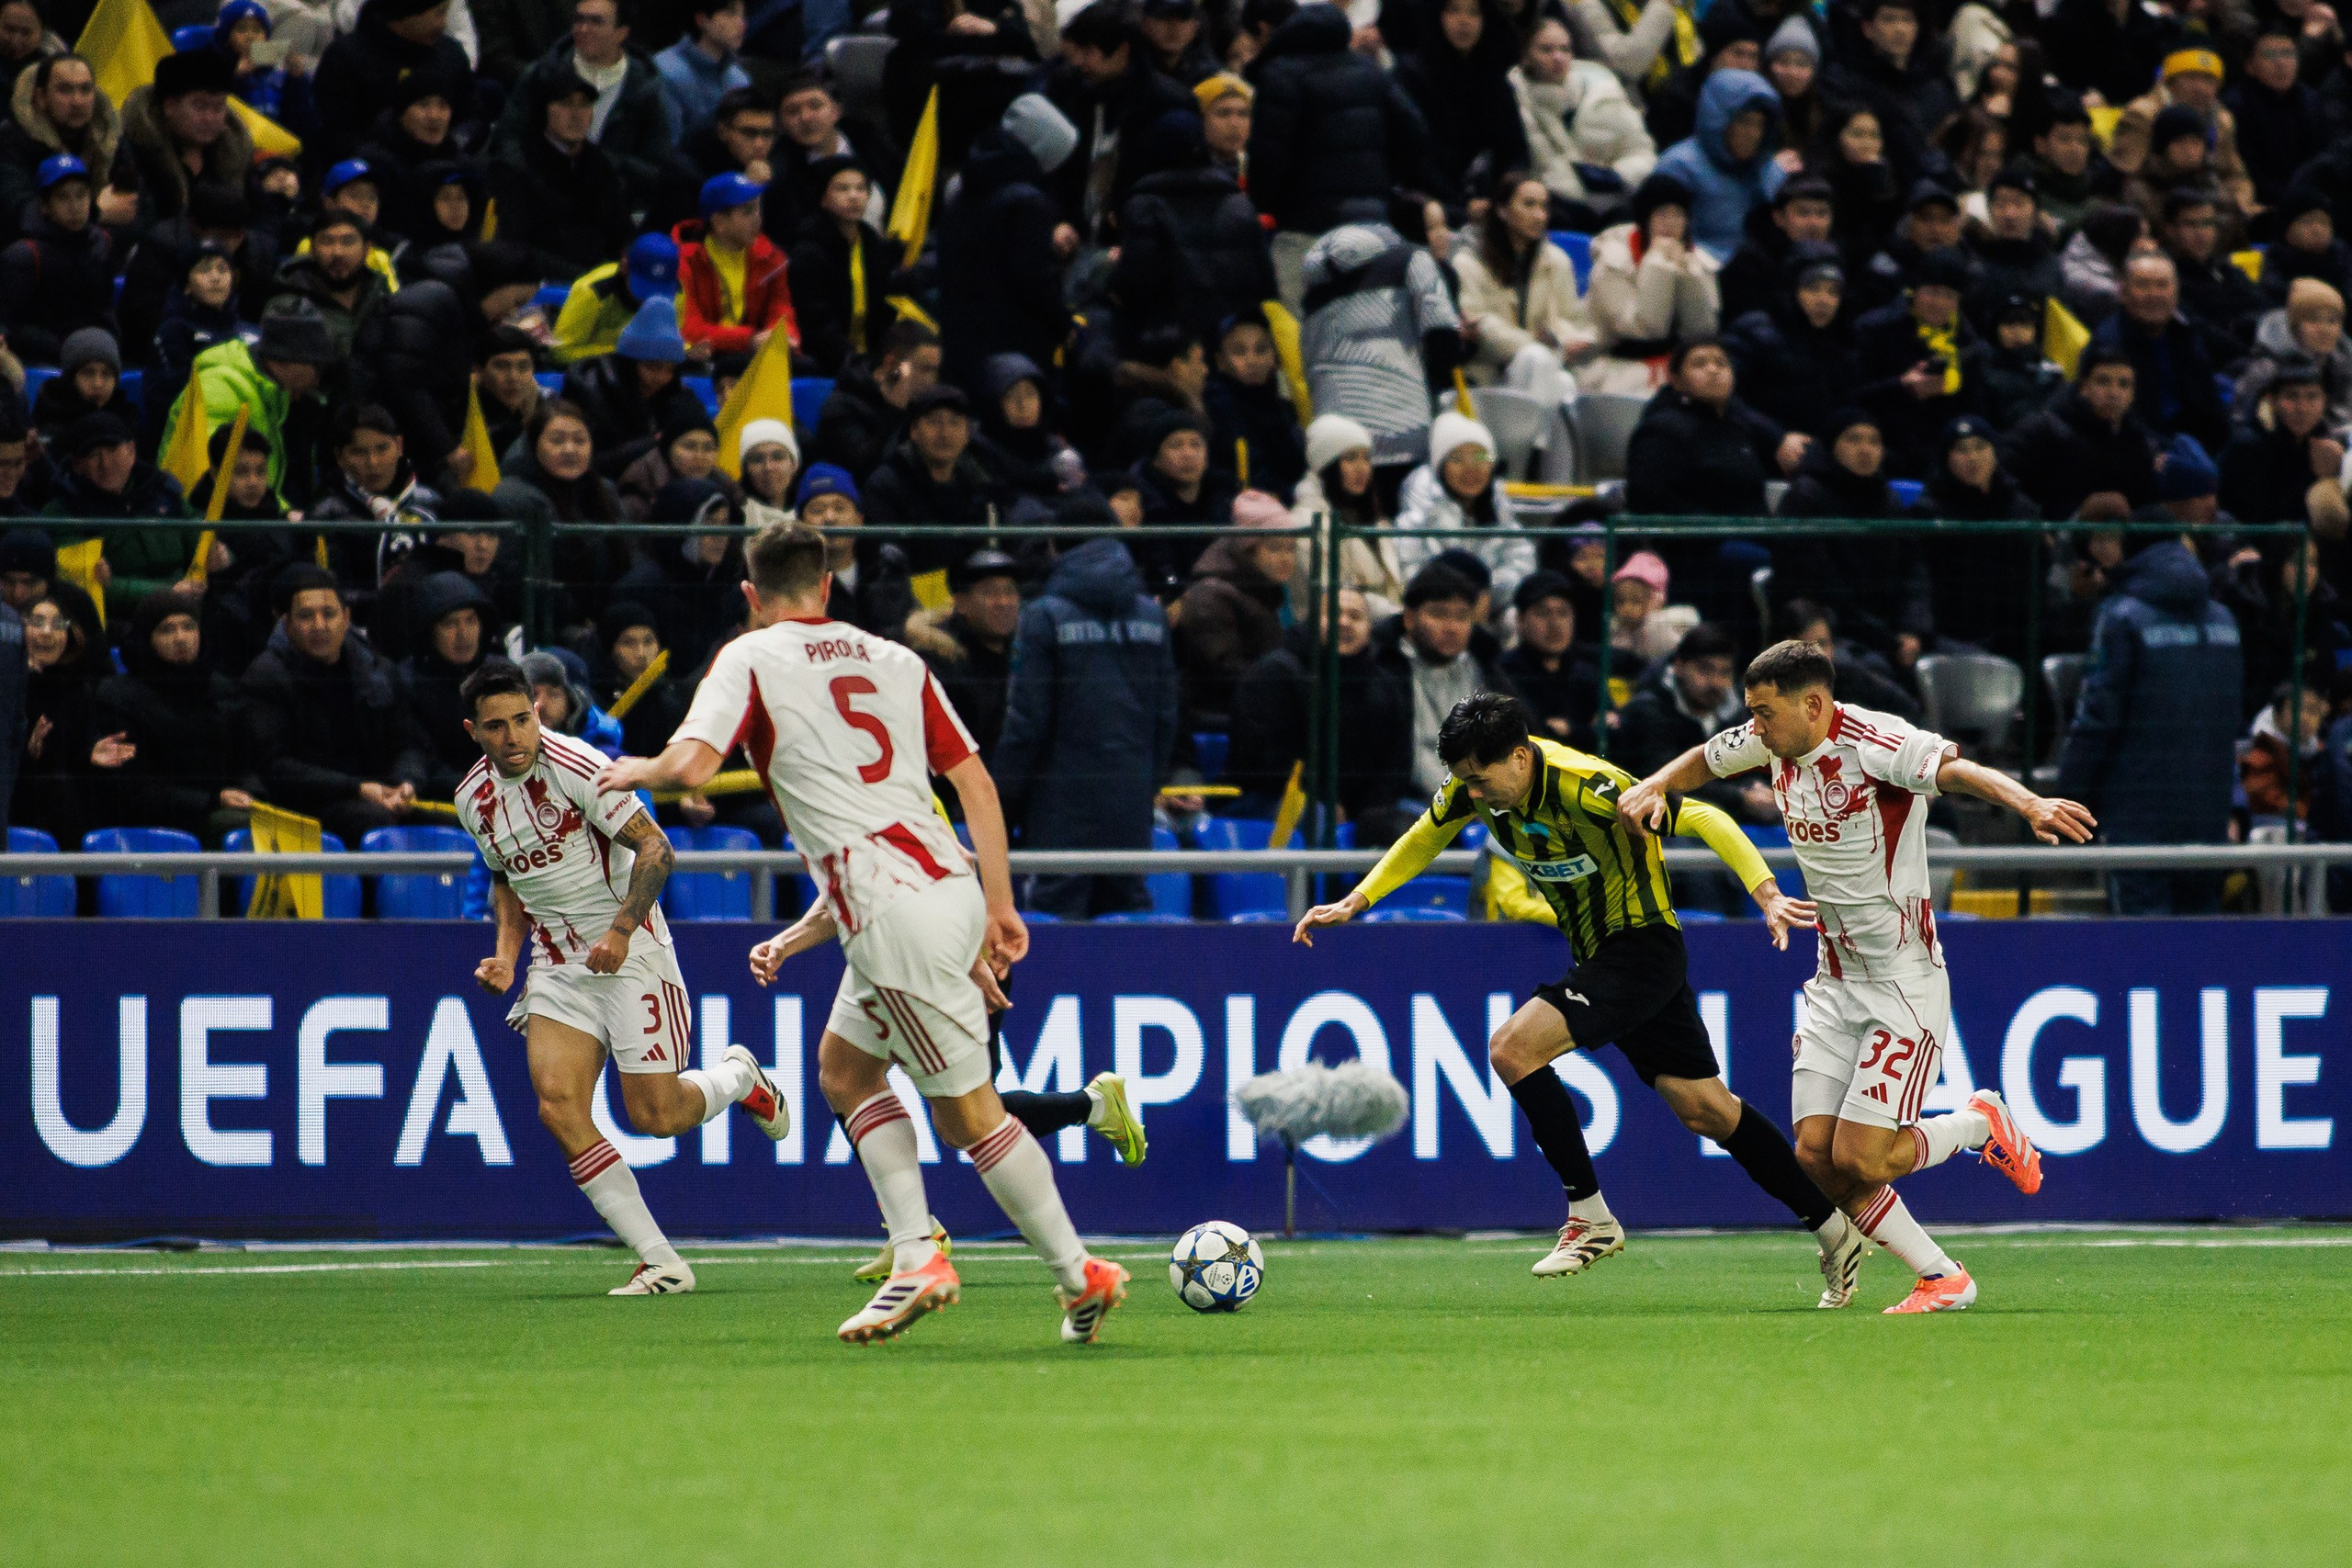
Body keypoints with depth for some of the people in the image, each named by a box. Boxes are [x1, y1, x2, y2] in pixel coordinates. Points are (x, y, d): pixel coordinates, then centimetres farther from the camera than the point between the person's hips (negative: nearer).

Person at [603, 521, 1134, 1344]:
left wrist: (638, 772, 9)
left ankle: (1080, 1275, 4)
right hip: (950, 885, 7)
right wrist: (1000, 905, 17)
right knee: (844, 1067, 20)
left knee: (968, 1114, 1)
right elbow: (975, 781, 13)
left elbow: (691, 765, -14)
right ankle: (916, 1259, 11)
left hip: (895, 918, -7)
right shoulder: (894, 660, 16)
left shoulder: (748, 660, 1)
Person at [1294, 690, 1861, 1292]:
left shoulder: (1582, 786, -28)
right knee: (1705, 1109, 10)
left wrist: (1768, 896, -36)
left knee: (1512, 1049, -22)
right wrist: (1354, 903, 7)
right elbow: (1423, 841, 14)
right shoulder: (1473, 781, -6)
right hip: (1596, 955, 8)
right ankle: (1834, 1230, 20)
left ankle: (1591, 1218, -12)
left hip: (1643, 945, -8)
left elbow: (1703, 819, -27)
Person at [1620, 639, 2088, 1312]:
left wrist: (2028, 803, -58)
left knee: (1857, 1159, -13)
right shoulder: (1774, 740, 2)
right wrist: (1654, 787, 3)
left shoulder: (1873, 743, -21)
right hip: (1835, 986, 8)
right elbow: (1706, 759, 24)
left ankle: (1981, 1123, 15)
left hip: (1905, 980, -8)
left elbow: (1958, 770, -39)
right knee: (1816, 1156, -3)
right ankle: (1942, 1279, 10)